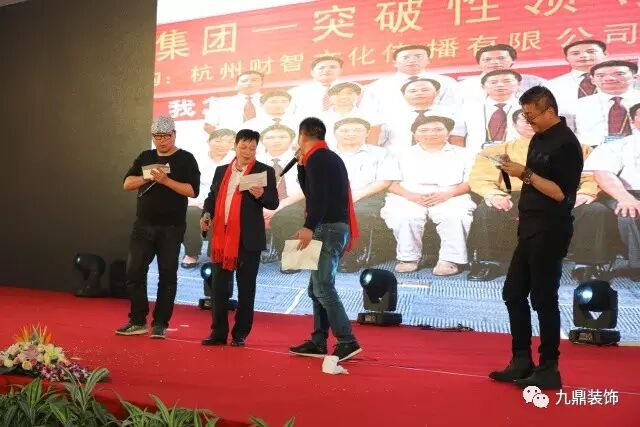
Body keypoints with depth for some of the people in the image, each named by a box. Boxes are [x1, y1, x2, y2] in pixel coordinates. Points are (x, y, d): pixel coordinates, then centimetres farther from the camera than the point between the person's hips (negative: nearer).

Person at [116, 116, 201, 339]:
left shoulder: (185, 159, -1)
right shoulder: (145, 157, 13)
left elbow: (192, 190, -11)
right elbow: (127, 183, 6)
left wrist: (166, 180, -20)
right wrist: (148, 177, -12)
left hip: (171, 228, -4)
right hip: (143, 225, 4)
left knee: (167, 275, 1)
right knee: (134, 271, 2)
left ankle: (160, 324, 9)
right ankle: (138, 321, 13)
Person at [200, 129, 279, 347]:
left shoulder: (265, 171, 1)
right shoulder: (221, 171, 13)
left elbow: (273, 203, -4)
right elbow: (212, 196, 18)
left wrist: (261, 195, -25)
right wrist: (206, 214, 0)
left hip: (248, 239, -4)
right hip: (222, 236, 4)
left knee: (246, 288, 3)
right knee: (219, 286, 6)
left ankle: (240, 334, 12)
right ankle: (218, 333, 15)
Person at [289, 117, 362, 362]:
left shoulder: (316, 158, -8)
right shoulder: (330, 157, 21)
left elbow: (319, 196, -21)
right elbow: (310, 191, 24)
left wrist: (309, 227, -27)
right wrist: (301, 165, 18)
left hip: (328, 228, -10)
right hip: (337, 227, 10)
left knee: (323, 287, -12)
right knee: (317, 287, 12)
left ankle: (347, 341, -14)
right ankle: (318, 342, 14)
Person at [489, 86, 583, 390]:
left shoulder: (566, 144, -14)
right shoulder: (538, 139, 13)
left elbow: (562, 193, -21)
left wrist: (525, 174, -21)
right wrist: (514, 170, 6)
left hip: (550, 233, -9)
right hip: (530, 230, 9)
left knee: (544, 299, -2)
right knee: (513, 293, 12)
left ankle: (549, 369, 10)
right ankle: (521, 361, 22)